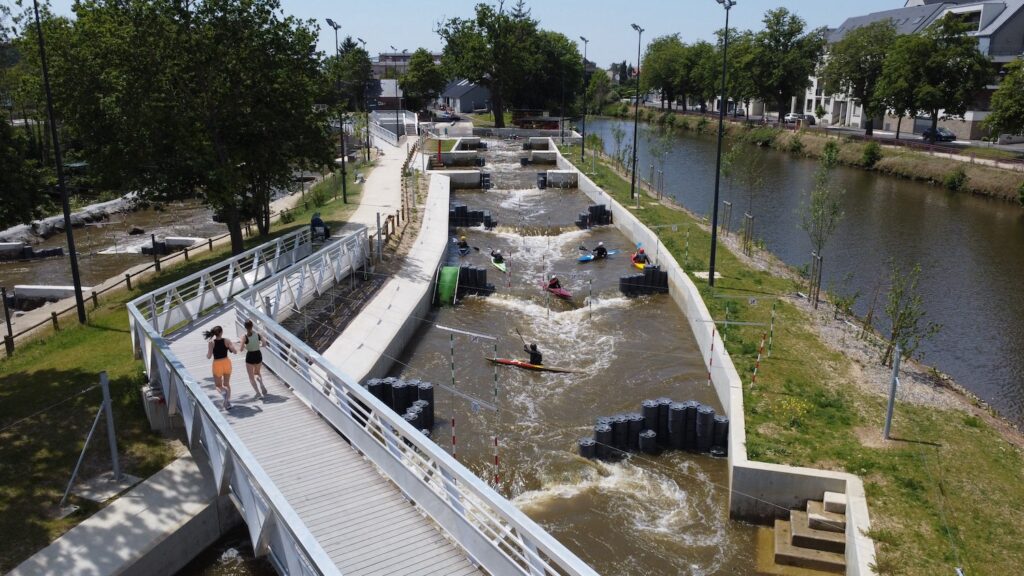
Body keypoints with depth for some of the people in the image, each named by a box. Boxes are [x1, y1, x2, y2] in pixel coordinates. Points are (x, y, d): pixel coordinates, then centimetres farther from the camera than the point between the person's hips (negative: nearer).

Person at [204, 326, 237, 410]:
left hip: (217, 364, -2)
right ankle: (228, 403, 10)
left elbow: (209, 356, -13)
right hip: (226, 363, 2)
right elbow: (235, 352, -10)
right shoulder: (226, 341, -8)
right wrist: (231, 348, 10)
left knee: (218, 385, 14)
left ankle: (224, 392, -20)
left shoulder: (212, 343, -10)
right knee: (226, 384, 17)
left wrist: (207, 352, 8)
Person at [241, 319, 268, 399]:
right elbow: (264, 344, 2)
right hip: (258, 355, 3)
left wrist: (245, 346, 6)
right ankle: (262, 384, -1)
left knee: (251, 377, 11)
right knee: (257, 373, 28)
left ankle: (259, 394, -2)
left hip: (250, 356, -3)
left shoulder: (245, 337, -15)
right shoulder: (257, 334, -6)